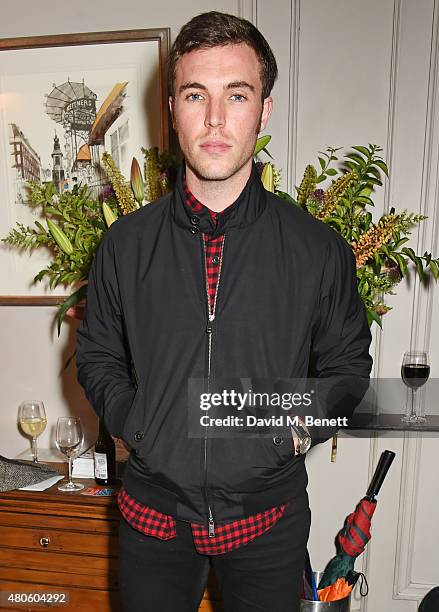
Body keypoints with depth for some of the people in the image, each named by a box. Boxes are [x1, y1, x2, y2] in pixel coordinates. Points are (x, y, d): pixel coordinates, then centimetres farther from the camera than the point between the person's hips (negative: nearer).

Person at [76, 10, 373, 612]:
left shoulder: (319, 248, -9)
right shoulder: (125, 244, -5)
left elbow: (347, 361, 4)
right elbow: (97, 355, 6)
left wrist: (305, 426, -10)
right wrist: (131, 421, -8)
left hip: (269, 517, 0)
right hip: (154, 513, 1)